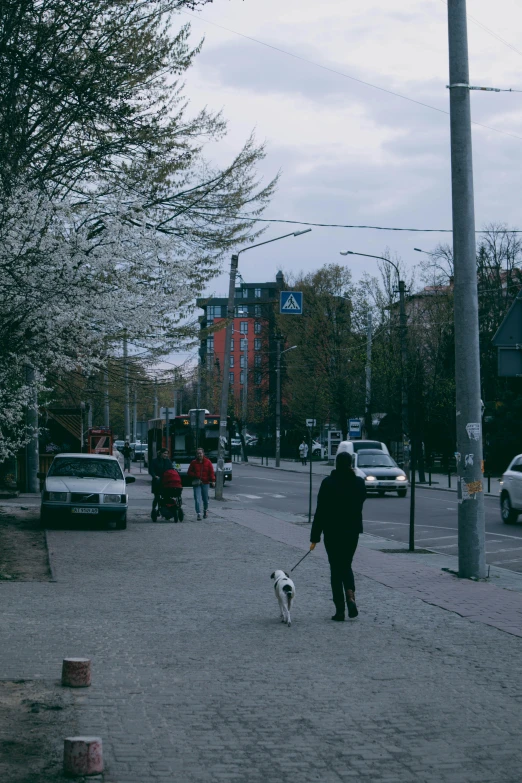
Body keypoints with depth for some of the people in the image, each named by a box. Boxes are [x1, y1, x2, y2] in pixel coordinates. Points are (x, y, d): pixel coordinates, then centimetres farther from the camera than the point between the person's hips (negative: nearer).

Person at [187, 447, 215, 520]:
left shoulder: (207, 462, 2)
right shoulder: (193, 462, 3)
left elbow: (211, 472, -1)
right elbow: (189, 472, 7)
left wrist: (213, 480, -12)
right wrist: (195, 476, -10)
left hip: (205, 483, 0)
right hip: (196, 483, 0)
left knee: (205, 498, 11)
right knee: (197, 499, -10)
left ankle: (205, 510, 37)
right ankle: (198, 514, -11)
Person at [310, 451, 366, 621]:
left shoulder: (328, 483, -12)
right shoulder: (359, 482, -3)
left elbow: (320, 511, -11)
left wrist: (315, 537, -7)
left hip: (332, 531, -3)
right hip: (353, 530, 3)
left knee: (336, 568, 6)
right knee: (346, 565, 18)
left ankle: (340, 609, 5)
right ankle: (350, 595, -9)